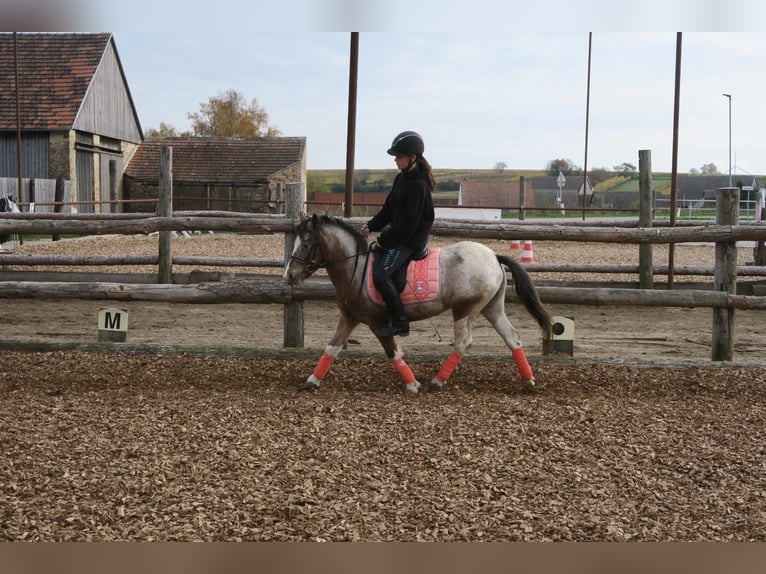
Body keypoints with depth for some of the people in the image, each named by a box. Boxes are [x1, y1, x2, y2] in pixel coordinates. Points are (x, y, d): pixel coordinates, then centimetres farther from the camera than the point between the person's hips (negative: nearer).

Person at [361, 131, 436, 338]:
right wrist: (371, 226, 0)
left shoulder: (418, 185, -19)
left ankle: (400, 323, -14)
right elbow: (389, 208, 14)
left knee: (381, 275, -21)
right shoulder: (402, 178, 11)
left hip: (411, 240, -10)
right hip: (399, 234, 10)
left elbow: (409, 222, -21)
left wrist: (384, 239, -14)